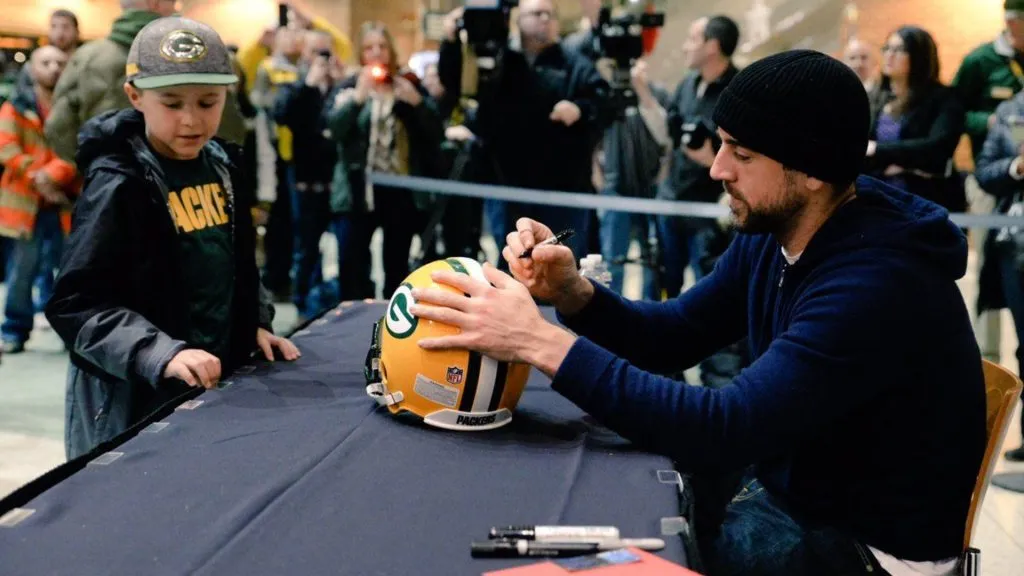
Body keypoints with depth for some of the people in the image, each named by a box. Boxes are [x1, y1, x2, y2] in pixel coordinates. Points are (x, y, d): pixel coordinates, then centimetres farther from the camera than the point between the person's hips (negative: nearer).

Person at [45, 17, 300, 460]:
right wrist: (162, 355, -30)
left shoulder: (221, 165, 3)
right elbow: (77, 304, -20)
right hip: (136, 400, -6)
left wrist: (255, 323, 5)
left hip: (216, 381, 6)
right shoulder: (118, 185, -17)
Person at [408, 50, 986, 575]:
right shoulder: (772, 232, -2)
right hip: (786, 488, 7)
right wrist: (572, 292, -13)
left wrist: (540, 341, -35)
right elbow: (672, 336, 7)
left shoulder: (876, 286, -29)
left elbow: (724, 430, -35)